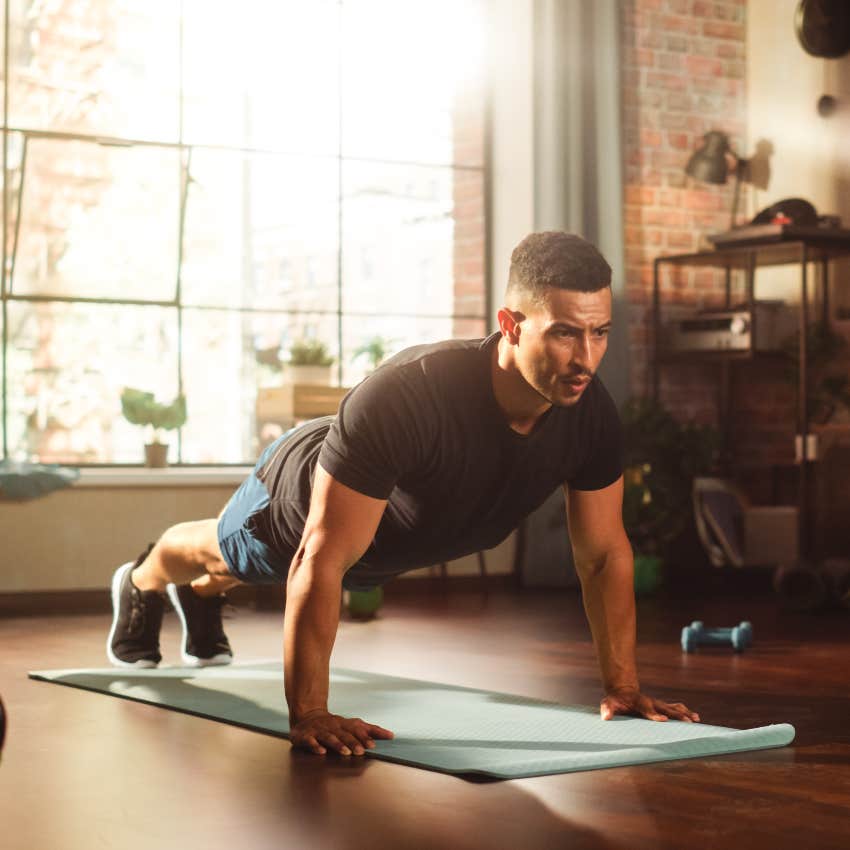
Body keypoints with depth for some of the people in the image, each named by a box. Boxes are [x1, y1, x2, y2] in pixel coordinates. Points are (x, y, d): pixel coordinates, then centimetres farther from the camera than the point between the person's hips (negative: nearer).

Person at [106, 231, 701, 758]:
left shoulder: (591, 415, -34)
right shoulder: (404, 399, -51)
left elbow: (605, 554, -19)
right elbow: (322, 560, -48)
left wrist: (623, 688, -19)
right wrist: (308, 715, -47)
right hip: (299, 495, -5)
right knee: (221, 551, 31)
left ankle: (200, 597, 72)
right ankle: (140, 586, 67)